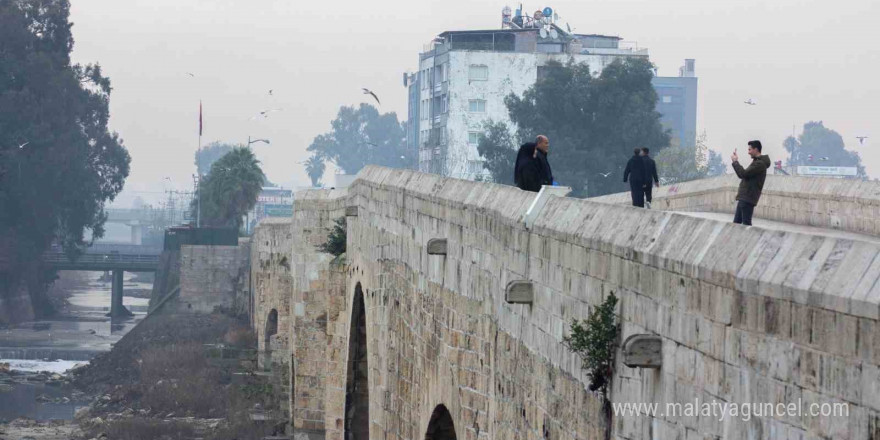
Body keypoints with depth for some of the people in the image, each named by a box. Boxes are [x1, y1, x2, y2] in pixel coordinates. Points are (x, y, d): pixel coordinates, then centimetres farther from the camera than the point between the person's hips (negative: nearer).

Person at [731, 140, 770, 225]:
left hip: (748, 199, -10)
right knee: (736, 223, 10)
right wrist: (735, 162, 16)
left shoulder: (760, 164, -14)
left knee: (746, 224, -9)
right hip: (743, 198, 10)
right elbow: (743, 175, 24)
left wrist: (735, 162, -5)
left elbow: (743, 174, -19)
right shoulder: (756, 162, 20)